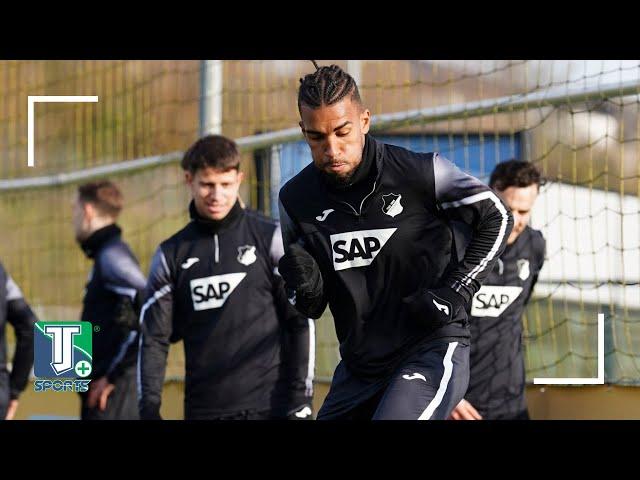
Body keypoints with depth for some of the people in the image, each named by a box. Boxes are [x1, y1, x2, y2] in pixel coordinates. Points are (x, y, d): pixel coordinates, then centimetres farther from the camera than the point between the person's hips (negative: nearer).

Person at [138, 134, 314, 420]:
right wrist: (149, 407, -2)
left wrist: (301, 398, -7)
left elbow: (301, 323, 0)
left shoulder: (270, 239, 1)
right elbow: (154, 338, 8)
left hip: (268, 406, -3)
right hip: (202, 410, 3)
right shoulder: (172, 254, 10)